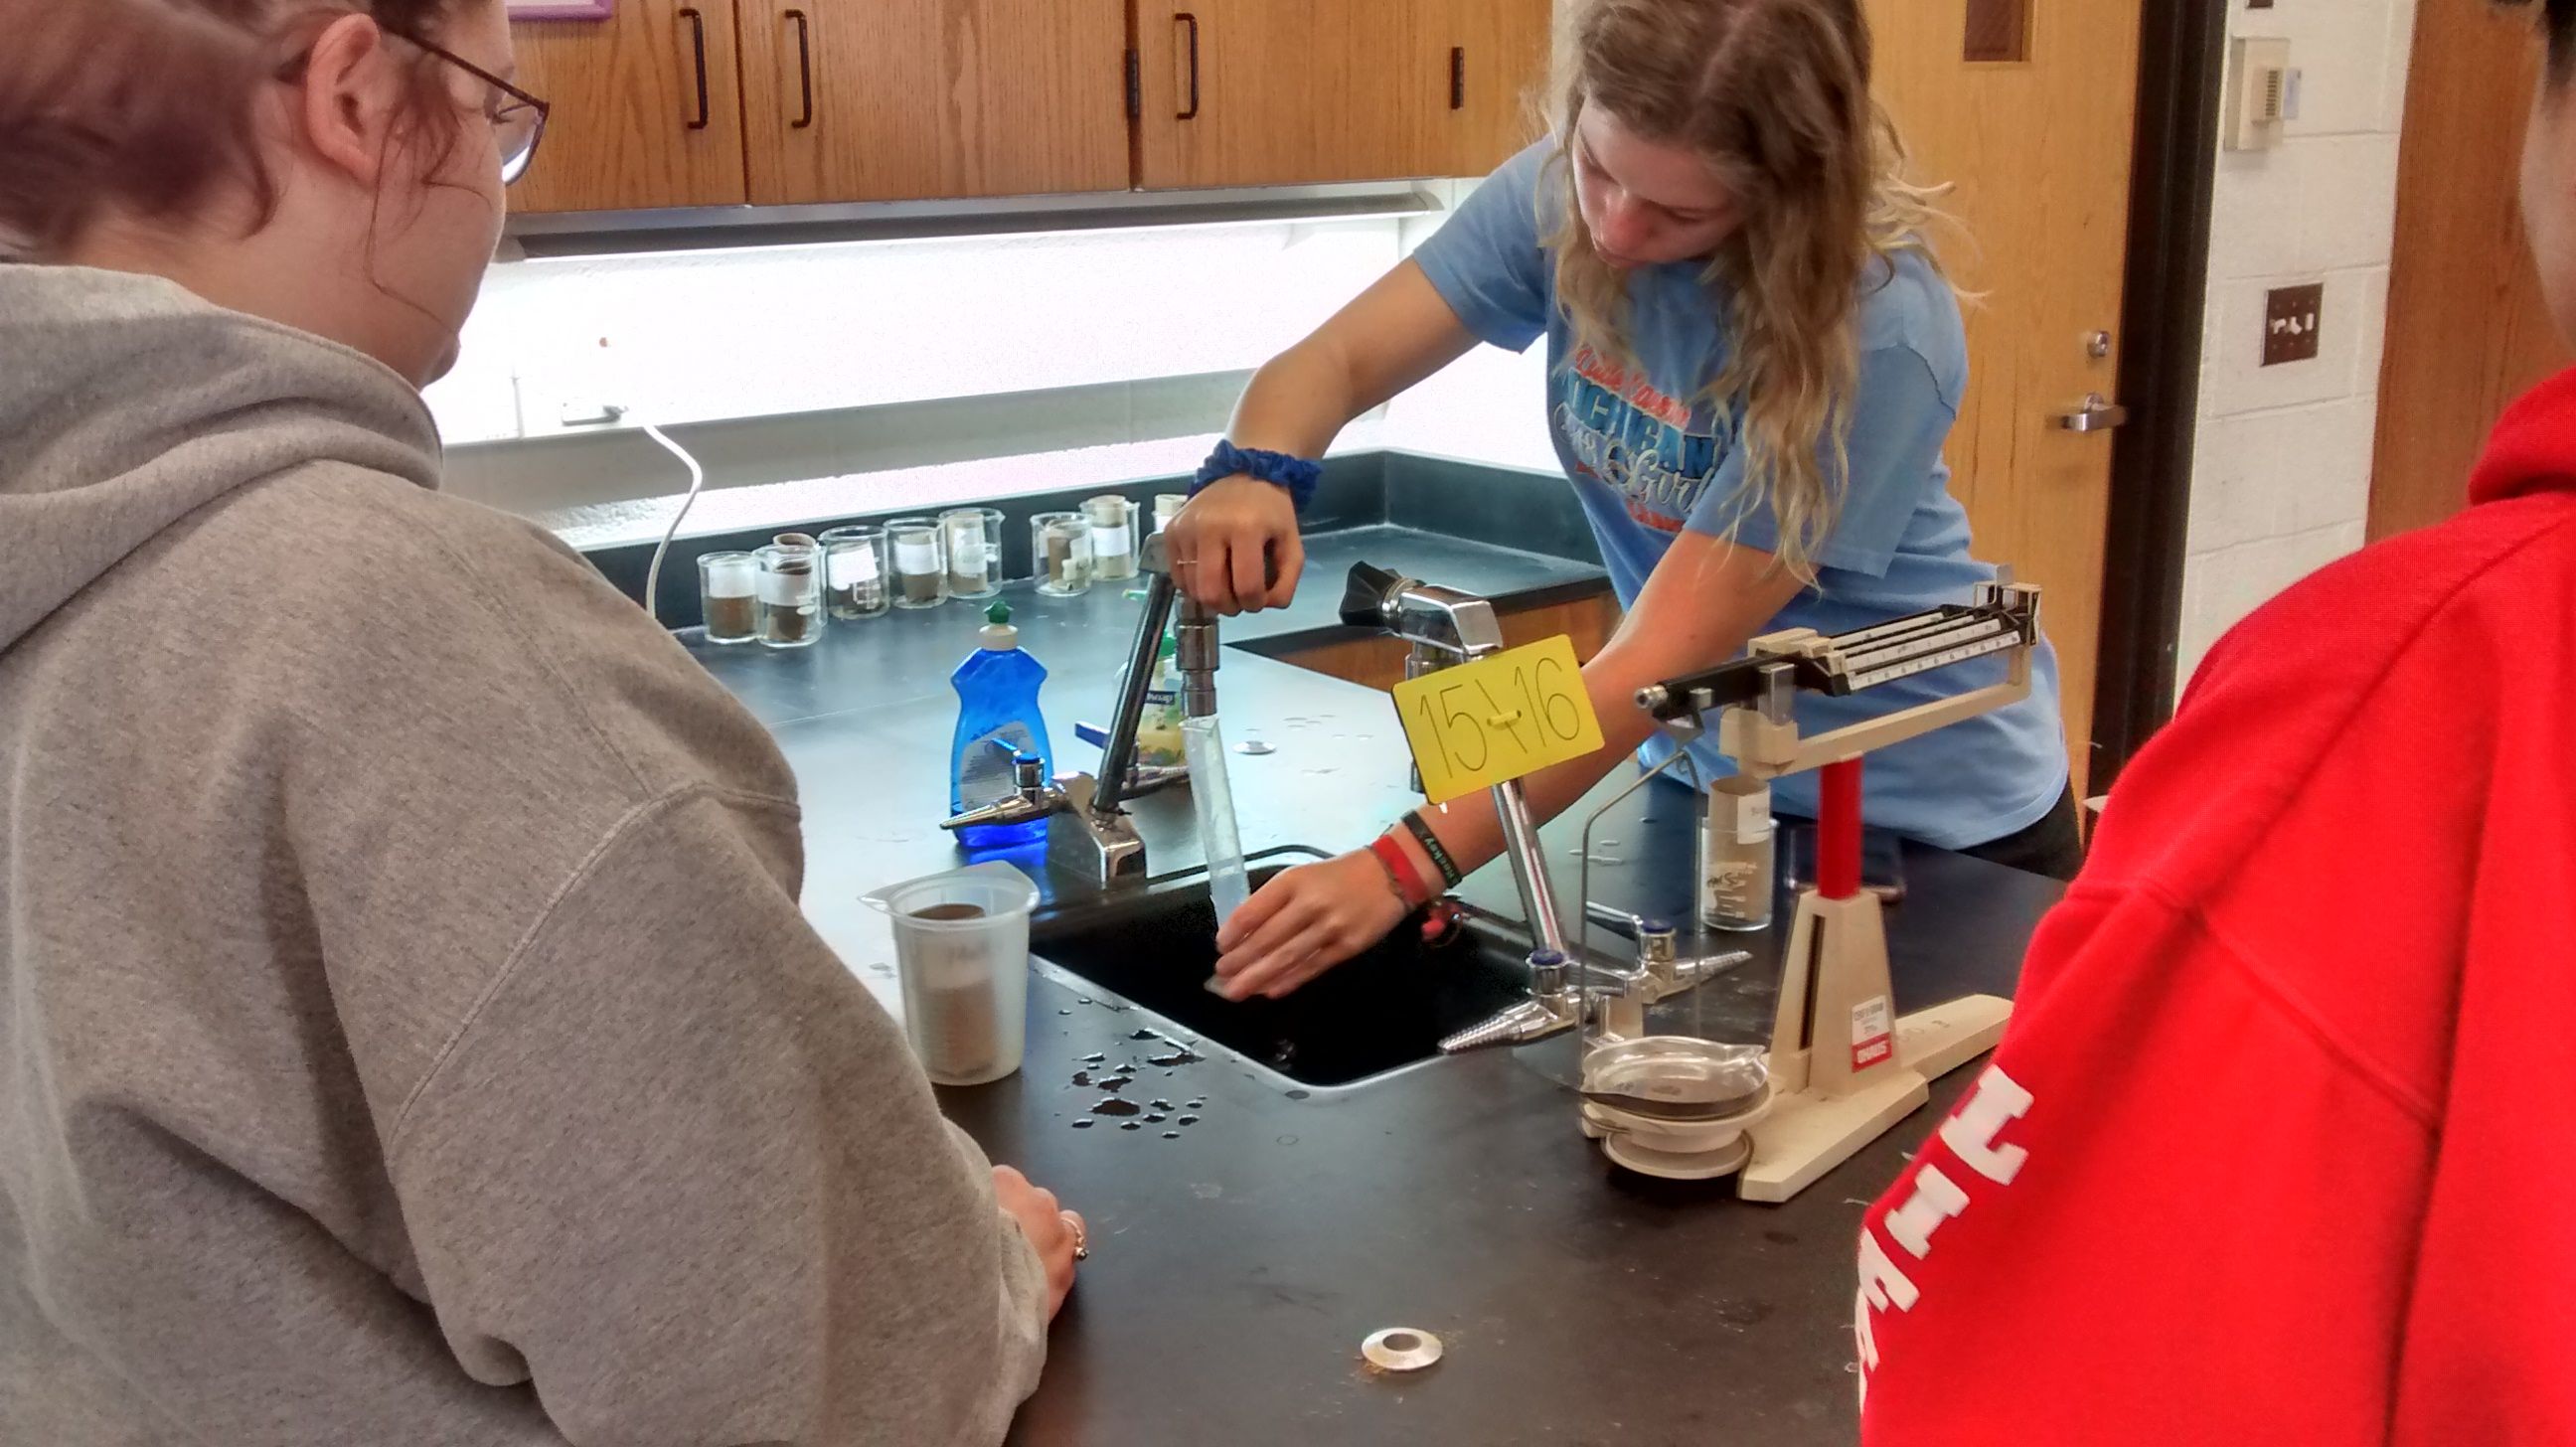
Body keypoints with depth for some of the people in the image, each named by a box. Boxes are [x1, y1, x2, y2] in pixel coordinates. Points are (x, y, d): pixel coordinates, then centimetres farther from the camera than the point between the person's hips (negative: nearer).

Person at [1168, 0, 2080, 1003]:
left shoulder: (1874, 332, -30)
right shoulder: (1562, 194, -15)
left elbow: (1664, 654, -31)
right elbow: (1336, 362, -13)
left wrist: (1400, 871, -37)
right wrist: (1252, 472, -37)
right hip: (1709, 784, 5)